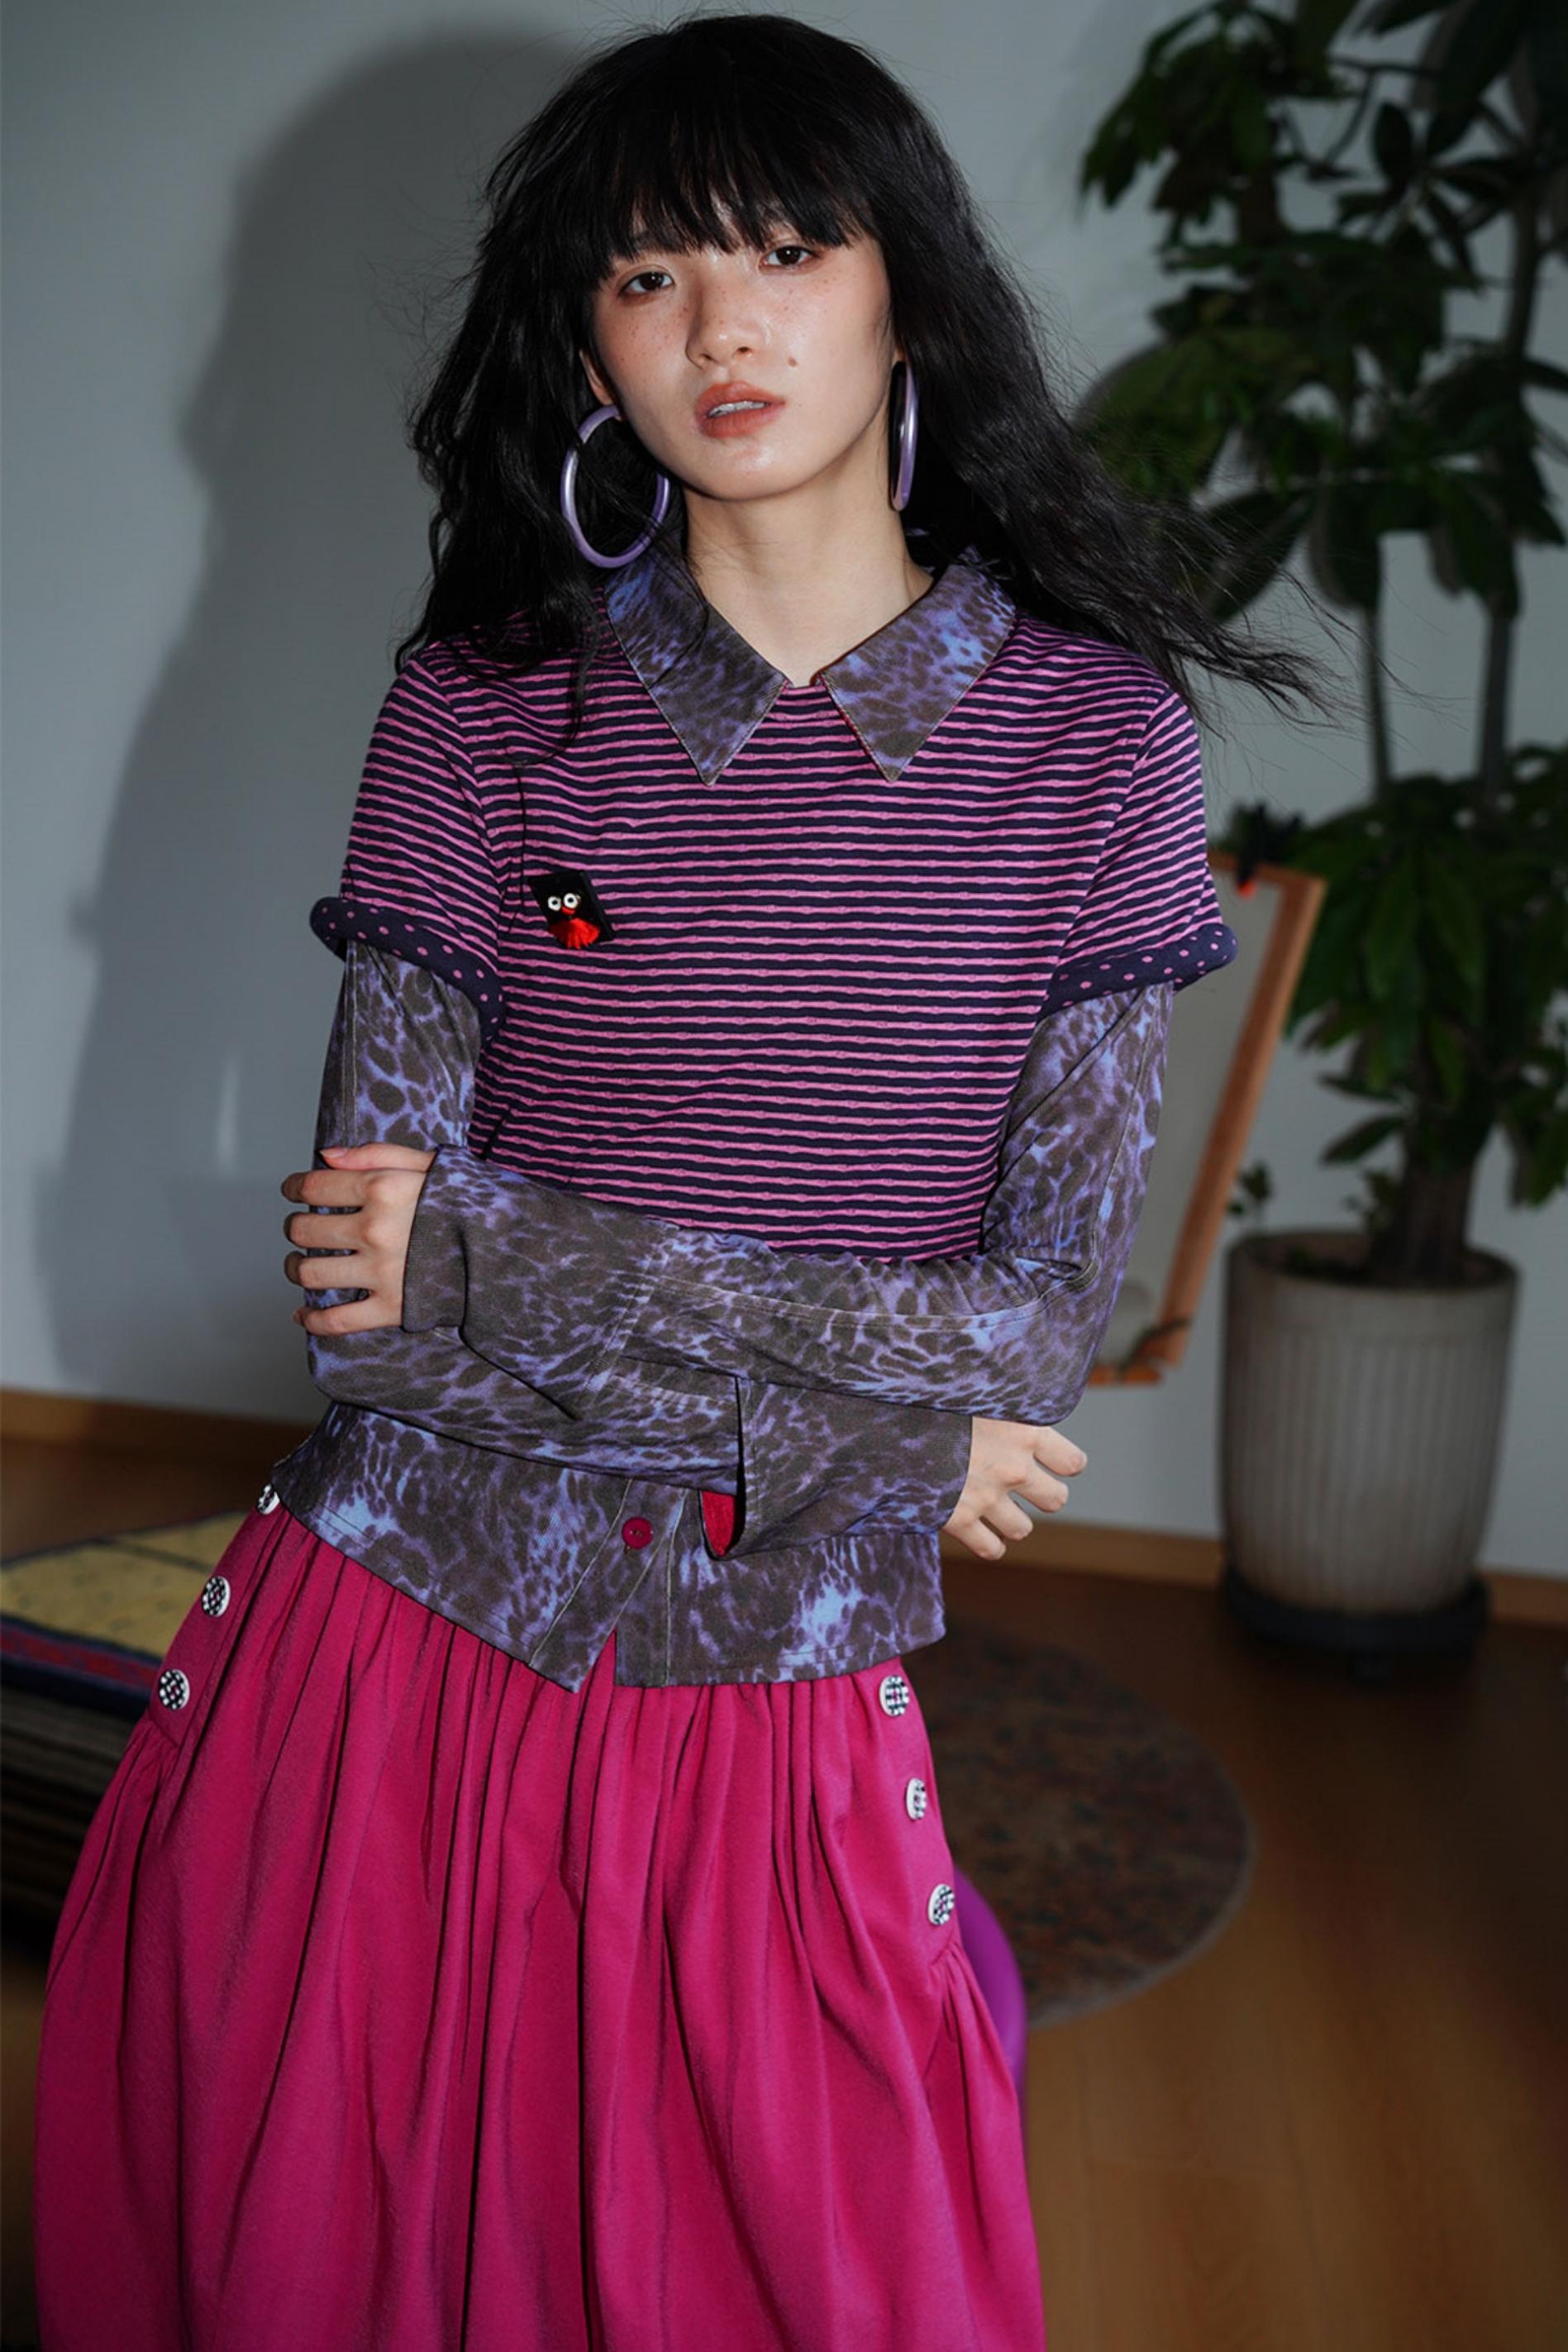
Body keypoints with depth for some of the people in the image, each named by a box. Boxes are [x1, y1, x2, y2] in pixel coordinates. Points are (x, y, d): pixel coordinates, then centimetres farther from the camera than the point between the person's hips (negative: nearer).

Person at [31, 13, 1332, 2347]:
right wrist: (876, 1409, -12)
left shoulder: (1095, 737, -5)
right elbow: (362, 1287, -9)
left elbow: (1046, 1320, -10)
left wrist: (483, 1257, -14)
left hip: (775, 1709, 0)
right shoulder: (484, 709, -4)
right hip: (388, 1653, 1)